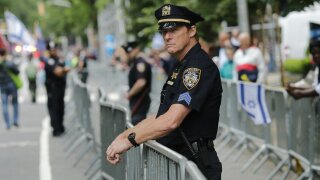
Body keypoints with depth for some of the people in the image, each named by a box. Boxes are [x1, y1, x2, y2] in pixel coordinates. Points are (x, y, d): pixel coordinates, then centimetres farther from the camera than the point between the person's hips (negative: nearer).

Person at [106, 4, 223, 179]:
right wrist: (124, 135, 5)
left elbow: (171, 121, -24)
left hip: (195, 165, -9)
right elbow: (160, 117, 16)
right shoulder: (182, 67, 17)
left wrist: (129, 140, -17)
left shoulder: (199, 66, -16)